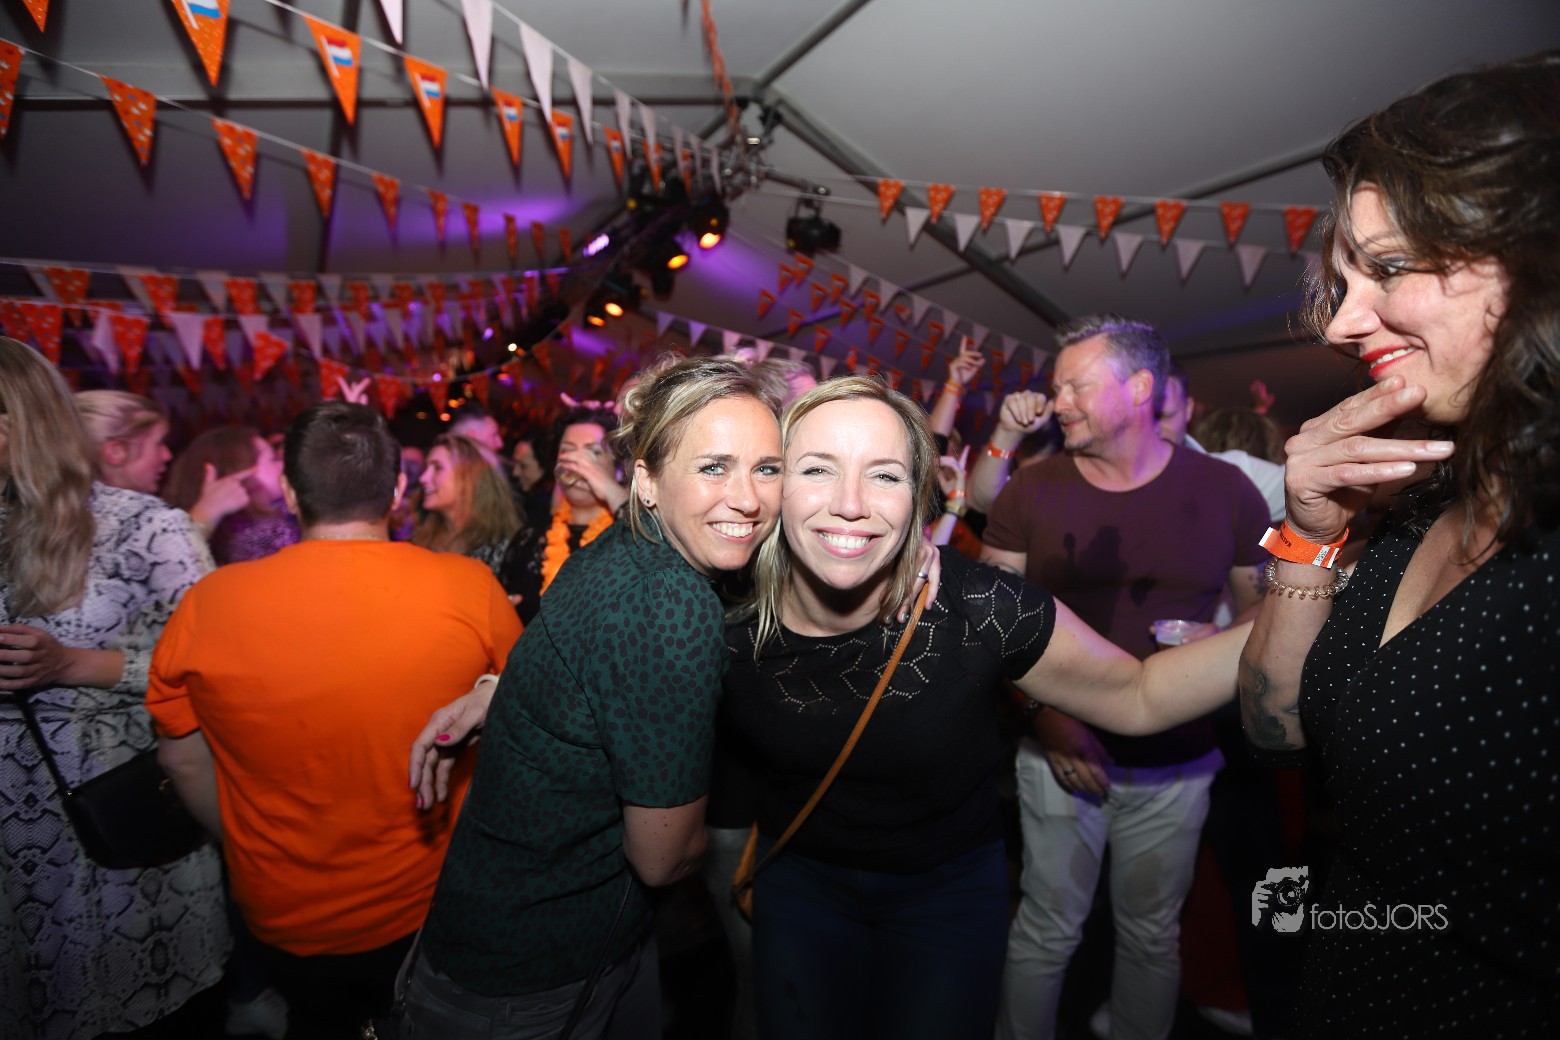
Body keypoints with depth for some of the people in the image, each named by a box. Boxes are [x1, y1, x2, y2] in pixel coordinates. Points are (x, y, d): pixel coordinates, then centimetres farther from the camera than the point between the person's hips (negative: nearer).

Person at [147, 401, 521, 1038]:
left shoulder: (206, 605, -18)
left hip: (287, 920, 1)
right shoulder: (470, 588, -22)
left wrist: (247, 848, 12)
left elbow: (182, 758, -4)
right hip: (436, 907, 0)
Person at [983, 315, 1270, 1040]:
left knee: (1152, 934, 19)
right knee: (1048, 929, 11)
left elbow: (1261, 606, 8)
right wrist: (1047, 716, -14)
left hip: (1177, 764, 1)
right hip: (1063, 753, -1)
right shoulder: (1029, 493, -5)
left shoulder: (1225, 491, -2)